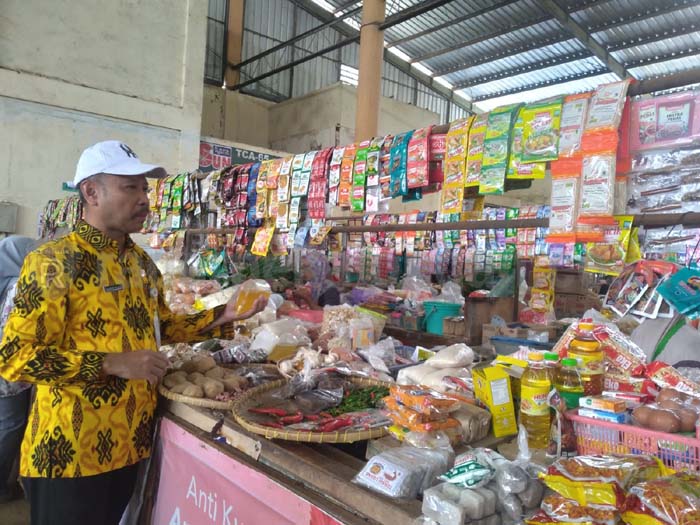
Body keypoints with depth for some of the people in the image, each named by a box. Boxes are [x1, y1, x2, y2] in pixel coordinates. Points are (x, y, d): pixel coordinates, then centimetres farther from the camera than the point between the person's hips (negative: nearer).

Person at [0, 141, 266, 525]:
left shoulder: (141, 262, 8)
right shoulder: (53, 262, -15)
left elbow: (159, 327, 16)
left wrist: (221, 317, 3)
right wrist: (113, 364, -24)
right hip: (71, 452, -7)